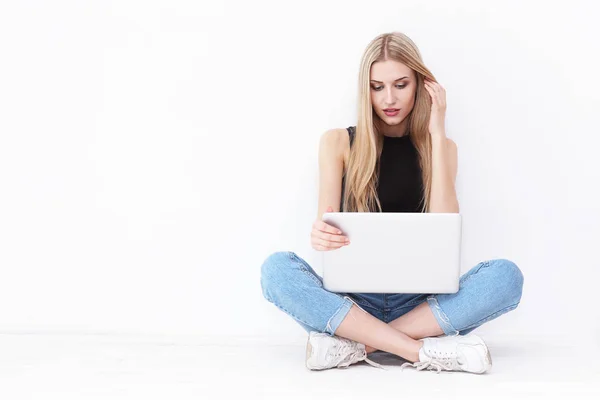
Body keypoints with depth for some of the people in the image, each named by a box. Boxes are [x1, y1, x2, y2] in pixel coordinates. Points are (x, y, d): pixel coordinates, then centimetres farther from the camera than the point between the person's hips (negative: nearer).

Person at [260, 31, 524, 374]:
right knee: (277, 268, -29)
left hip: (421, 302, 1)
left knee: (506, 276, -26)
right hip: (352, 299, 0)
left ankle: (355, 344, -28)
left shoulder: (441, 147, 8)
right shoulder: (338, 143, 7)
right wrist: (320, 236, -28)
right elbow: (328, 224, -2)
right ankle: (427, 352, -31)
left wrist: (437, 134, -6)